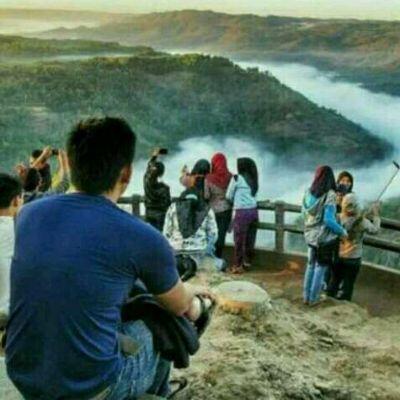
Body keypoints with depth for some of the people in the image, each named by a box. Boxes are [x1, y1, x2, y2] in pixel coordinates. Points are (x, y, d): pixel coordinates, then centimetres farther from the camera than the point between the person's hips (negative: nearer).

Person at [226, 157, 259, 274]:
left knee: (239, 240, 3)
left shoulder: (237, 178, -5)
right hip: (253, 211, 6)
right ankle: (247, 262, 24)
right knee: (250, 239, 13)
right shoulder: (253, 180, 11)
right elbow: (253, 194, 14)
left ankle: (238, 266, 9)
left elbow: (229, 196, 1)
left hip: (242, 212, -6)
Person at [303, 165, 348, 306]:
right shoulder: (330, 195, -19)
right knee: (321, 267, 10)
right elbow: (328, 220, -23)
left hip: (311, 235, 5)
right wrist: (342, 231, -10)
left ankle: (306, 296, 27)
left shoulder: (308, 193, -2)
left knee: (311, 265, 19)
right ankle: (313, 298, 18)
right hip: (325, 237, -5)